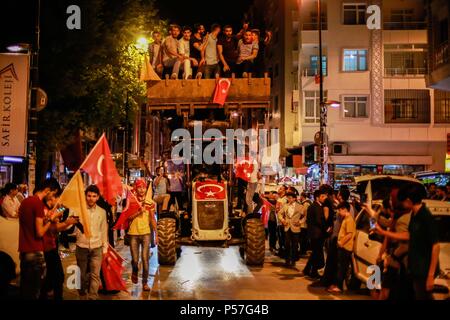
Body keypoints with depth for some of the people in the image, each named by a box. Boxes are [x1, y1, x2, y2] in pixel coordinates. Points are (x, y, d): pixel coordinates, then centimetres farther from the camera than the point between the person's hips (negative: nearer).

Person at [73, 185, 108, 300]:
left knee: (95, 275, -5)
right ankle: (83, 297, 28)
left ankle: (92, 298, -1)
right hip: (82, 247, -1)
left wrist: (105, 247, 9)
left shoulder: (102, 212, 4)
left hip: (97, 248, 1)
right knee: (82, 275, 11)